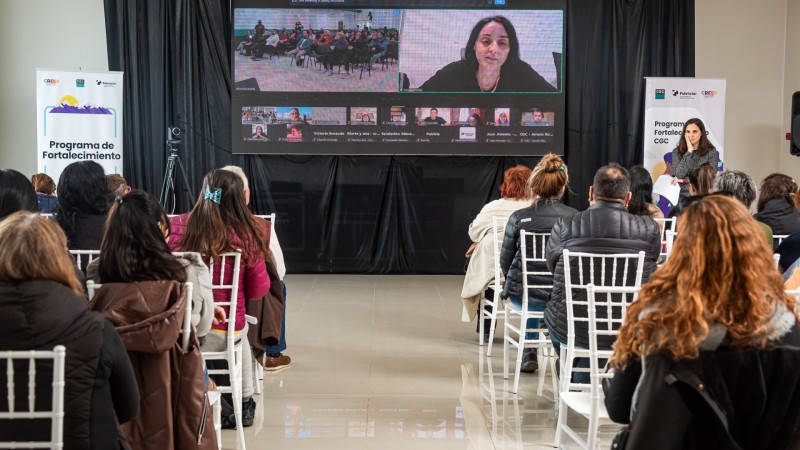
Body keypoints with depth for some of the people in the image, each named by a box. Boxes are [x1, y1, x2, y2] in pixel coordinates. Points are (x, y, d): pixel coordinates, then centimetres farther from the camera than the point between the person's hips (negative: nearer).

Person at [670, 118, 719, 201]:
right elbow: (678, 176, -8)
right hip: (683, 196, 1)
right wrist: (689, 151, -8)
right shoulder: (677, 152, 5)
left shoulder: (711, 152, 1)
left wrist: (684, 180, -6)